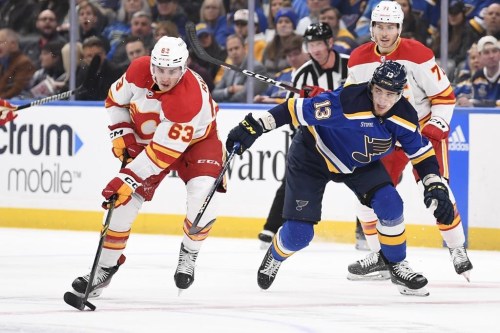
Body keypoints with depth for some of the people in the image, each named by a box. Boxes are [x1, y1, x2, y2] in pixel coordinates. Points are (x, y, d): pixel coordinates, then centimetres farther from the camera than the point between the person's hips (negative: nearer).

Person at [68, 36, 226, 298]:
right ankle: (105, 266, 7)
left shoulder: (190, 98, -39)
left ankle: (188, 254, 0)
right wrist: (122, 135, -13)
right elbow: (116, 100, -1)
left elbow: (163, 151, -37)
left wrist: (129, 179, -37)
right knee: (125, 201, -7)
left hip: (196, 139, -4)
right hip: (145, 137, 4)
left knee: (204, 194, -26)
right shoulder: (139, 70, -23)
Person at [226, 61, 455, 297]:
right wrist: (254, 126, -38)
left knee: (390, 204, -19)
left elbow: (422, 152, -4)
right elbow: (296, 110, -35)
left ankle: (397, 266, 4)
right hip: (312, 158, -4)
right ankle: (275, 257, 30)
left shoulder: (404, 116, -19)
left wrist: (436, 186, -15)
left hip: (360, 165, 4)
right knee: (298, 233, -7)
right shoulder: (346, 103, -37)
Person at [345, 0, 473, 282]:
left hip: (424, 129, -5)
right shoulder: (359, 60, -3)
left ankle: (458, 250, -1)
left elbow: (444, 94, -13)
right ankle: (380, 258, 9)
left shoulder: (418, 55, -18)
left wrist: (437, 127, -21)